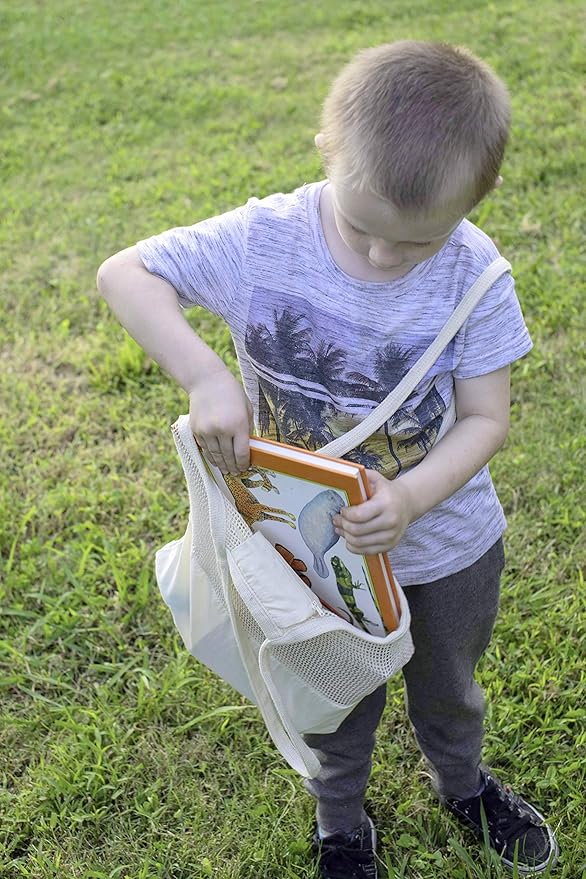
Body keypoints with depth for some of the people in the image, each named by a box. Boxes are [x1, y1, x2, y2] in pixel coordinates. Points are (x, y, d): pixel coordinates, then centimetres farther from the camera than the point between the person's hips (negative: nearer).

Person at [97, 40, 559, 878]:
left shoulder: (474, 274, -23)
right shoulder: (262, 241, -25)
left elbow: (486, 418, -16)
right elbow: (122, 273, -18)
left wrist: (411, 497, -34)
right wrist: (204, 375, -33)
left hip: (448, 544, 1)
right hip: (314, 545, 0)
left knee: (448, 685, 30)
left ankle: (464, 783, 64)